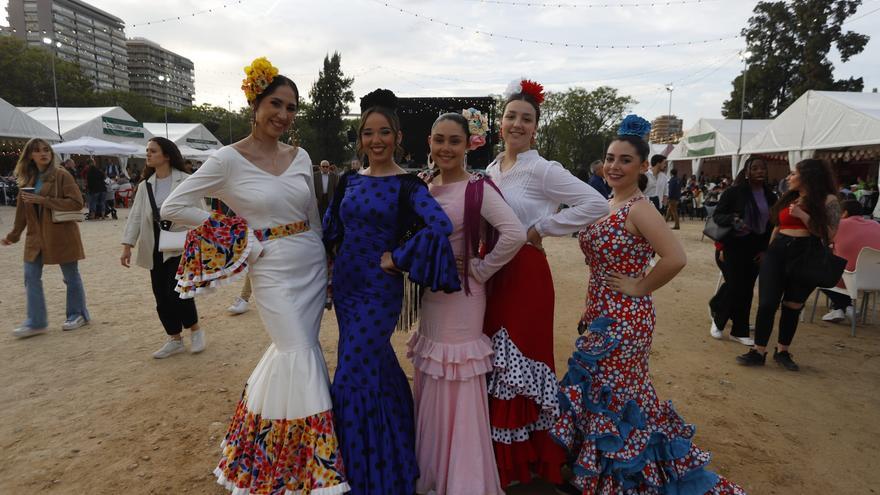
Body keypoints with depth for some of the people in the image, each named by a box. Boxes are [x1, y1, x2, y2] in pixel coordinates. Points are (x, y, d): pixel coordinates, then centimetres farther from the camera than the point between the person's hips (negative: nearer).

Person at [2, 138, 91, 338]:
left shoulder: (61, 175, -8)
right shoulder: (27, 179, 9)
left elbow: (77, 203, -17)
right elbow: (22, 209, 16)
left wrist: (44, 200, -21)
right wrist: (13, 235, 19)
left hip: (62, 234, -6)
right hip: (36, 236, 6)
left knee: (71, 276, 6)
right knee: (31, 277, 5)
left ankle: (78, 314, 22)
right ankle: (36, 322, 14)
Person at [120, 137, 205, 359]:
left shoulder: (185, 181, -7)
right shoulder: (145, 186, 8)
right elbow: (135, 216, 8)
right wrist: (127, 245, 0)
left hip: (180, 246, -6)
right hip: (155, 248, 6)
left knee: (176, 292, -11)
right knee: (161, 296, 8)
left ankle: (195, 329, 15)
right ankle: (175, 340, 23)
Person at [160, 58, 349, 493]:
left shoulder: (300, 157, 7)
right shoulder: (229, 159, -8)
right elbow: (173, 207, -6)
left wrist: (327, 264, 14)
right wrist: (232, 234, -8)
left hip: (313, 265, 5)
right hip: (273, 272, -5)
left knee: (293, 351, 13)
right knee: (301, 357, -5)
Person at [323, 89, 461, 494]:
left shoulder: (408, 186, -12)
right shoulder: (349, 181, 6)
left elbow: (441, 226, -27)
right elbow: (331, 228, 17)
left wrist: (397, 259, -21)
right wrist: (338, 256, 3)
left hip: (379, 291, -6)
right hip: (345, 286, 6)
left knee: (352, 382, -3)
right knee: (377, 369, 19)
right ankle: (385, 462, 42)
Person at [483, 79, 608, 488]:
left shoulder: (542, 169, -10)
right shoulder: (491, 169, 10)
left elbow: (597, 204, -19)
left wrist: (540, 228, -16)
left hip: (525, 273, -6)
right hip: (492, 272, 7)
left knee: (520, 358, 3)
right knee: (495, 361, 13)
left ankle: (528, 458, 24)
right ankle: (500, 455, 32)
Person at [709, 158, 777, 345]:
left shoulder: (770, 196, 5)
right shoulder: (734, 192, -9)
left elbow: (772, 225, 11)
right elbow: (717, 215, -8)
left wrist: (765, 249, 4)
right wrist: (733, 220, -28)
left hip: (756, 248, 5)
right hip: (733, 246, -4)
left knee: (746, 289, 7)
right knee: (734, 285, -9)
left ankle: (739, 332, 19)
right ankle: (718, 320, 18)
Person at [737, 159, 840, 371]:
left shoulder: (828, 200, -3)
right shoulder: (788, 198, 13)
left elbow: (830, 235, -11)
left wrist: (803, 216, -17)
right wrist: (768, 252, 18)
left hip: (807, 257, -4)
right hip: (777, 252, 4)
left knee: (792, 306, 7)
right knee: (766, 303, -3)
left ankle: (782, 351, 22)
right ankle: (758, 351, 3)